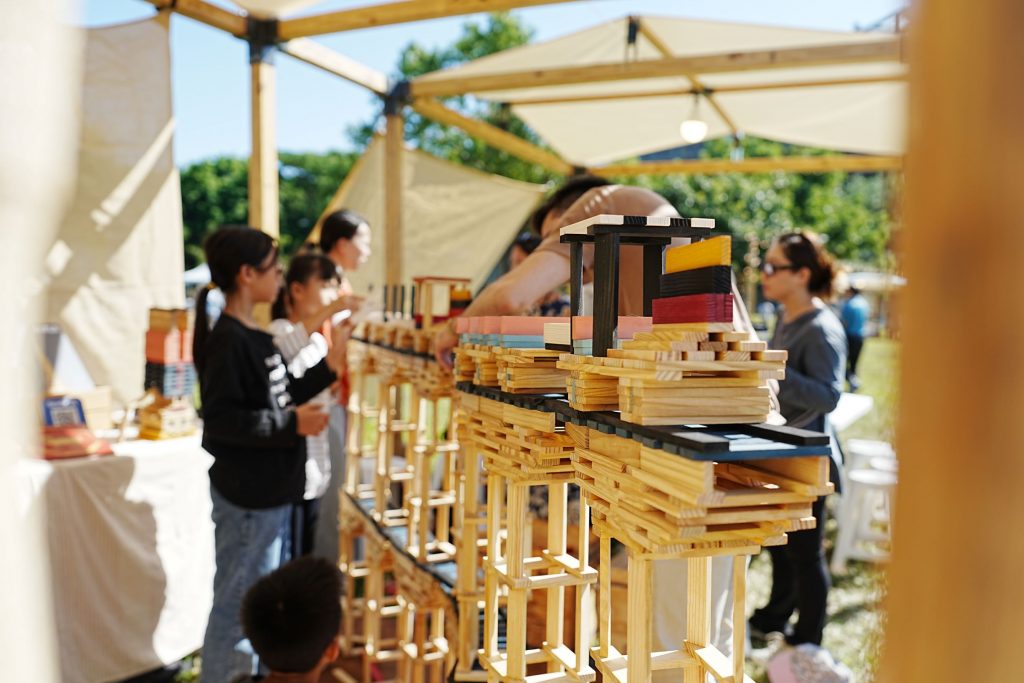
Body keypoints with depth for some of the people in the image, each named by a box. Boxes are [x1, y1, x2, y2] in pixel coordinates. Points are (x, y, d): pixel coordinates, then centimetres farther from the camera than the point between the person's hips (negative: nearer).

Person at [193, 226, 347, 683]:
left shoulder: (256, 336, 9)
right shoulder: (228, 340, -20)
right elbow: (219, 418, -24)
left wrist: (327, 371, 8)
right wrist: (291, 425, -25)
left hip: (271, 489, 10)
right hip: (247, 494, -10)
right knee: (238, 604, 3)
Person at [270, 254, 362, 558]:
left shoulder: (318, 341, 13)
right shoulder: (280, 333, -12)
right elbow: (275, 354, -40)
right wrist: (326, 313, -44)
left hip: (314, 468, 8)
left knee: (303, 559, 17)